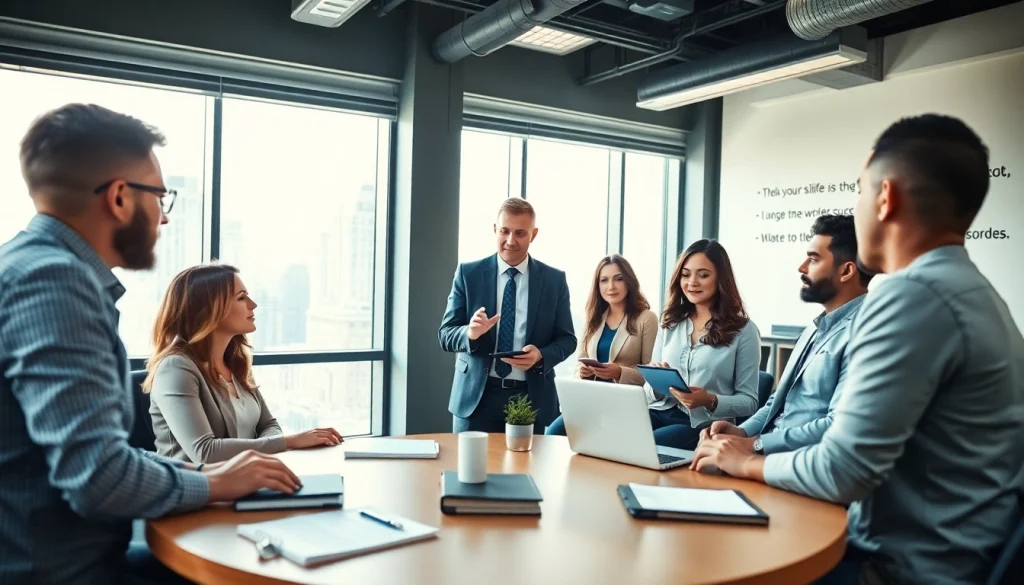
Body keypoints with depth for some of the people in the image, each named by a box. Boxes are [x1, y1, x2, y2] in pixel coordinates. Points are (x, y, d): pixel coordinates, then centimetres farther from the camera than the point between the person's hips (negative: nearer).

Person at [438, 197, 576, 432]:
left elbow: (567, 338, 6)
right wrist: (470, 333, -22)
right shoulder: (468, 273, 1)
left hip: (532, 398, 1)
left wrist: (542, 355, -15)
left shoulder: (554, 279, 3)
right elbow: (445, 334, 0)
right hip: (477, 397, -1)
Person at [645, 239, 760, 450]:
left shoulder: (743, 330, 0)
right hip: (661, 413, 5)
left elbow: (749, 401, 1)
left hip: (705, 424, -4)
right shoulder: (670, 323, 14)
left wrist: (710, 401, -19)